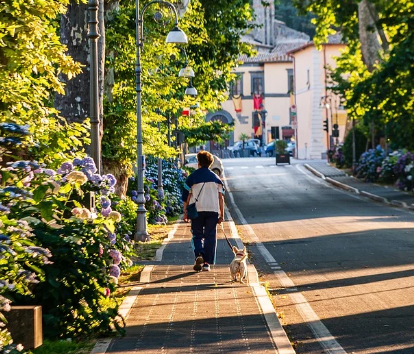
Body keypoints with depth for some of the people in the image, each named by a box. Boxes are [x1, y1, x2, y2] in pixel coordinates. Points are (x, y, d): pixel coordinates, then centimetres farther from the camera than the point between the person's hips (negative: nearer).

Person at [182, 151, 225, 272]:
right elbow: (221, 197, 6)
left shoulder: (192, 177, 2)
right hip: (213, 210, 1)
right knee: (210, 236, 6)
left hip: (197, 210, -1)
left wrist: (185, 212, 8)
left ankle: (198, 255, -17)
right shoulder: (216, 178, 8)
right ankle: (207, 263, 2)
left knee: (197, 235, 9)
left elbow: (186, 197, 1)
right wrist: (222, 214, 10)